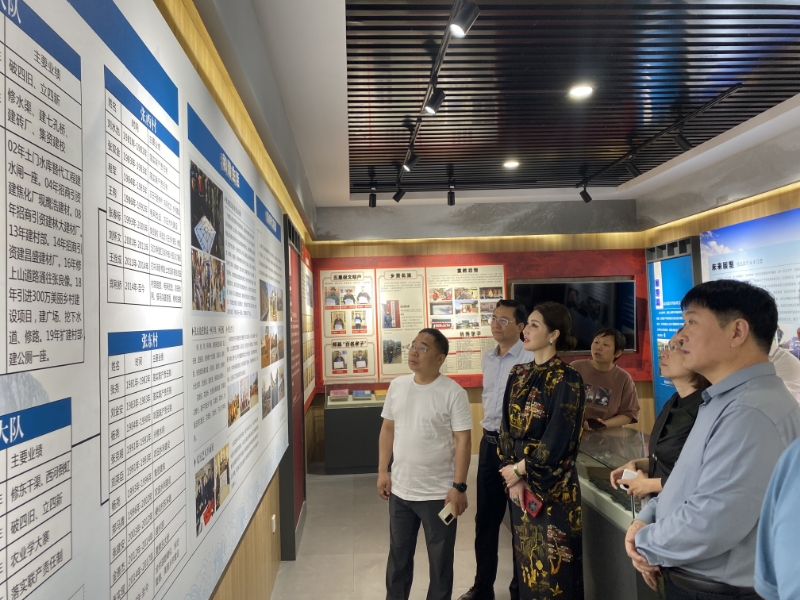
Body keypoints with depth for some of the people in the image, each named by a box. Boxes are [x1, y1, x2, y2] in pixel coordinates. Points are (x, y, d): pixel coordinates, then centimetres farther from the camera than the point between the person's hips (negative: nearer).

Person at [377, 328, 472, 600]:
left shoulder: (453, 392, -14)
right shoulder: (397, 385, 0)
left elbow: (462, 440, -13)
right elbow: (388, 429, 8)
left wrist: (459, 486, -15)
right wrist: (383, 471, 5)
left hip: (438, 493, -4)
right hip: (400, 490, 5)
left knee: (440, 558, 15)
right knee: (398, 554, 22)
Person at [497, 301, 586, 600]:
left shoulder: (566, 379, -14)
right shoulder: (518, 375, 5)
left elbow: (557, 440, -17)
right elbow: (506, 428, 3)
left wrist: (520, 470, -9)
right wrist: (514, 479, -6)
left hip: (552, 485, -6)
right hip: (518, 482, 6)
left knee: (552, 564, 7)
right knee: (526, 558, 17)